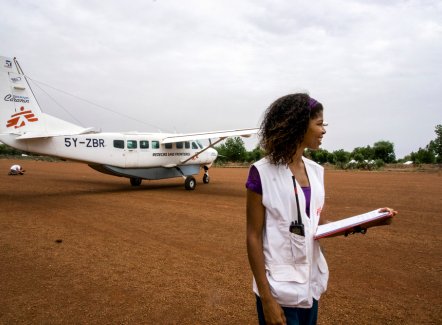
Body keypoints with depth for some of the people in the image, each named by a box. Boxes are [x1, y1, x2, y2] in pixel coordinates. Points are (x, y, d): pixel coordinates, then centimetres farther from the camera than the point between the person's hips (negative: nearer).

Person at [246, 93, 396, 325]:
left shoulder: (315, 170, 3)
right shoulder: (262, 172, -17)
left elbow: (314, 225, 10)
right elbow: (253, 237, -15)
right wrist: (266, 298, -16)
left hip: (311, 282, 7)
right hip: (279, 288, -6)